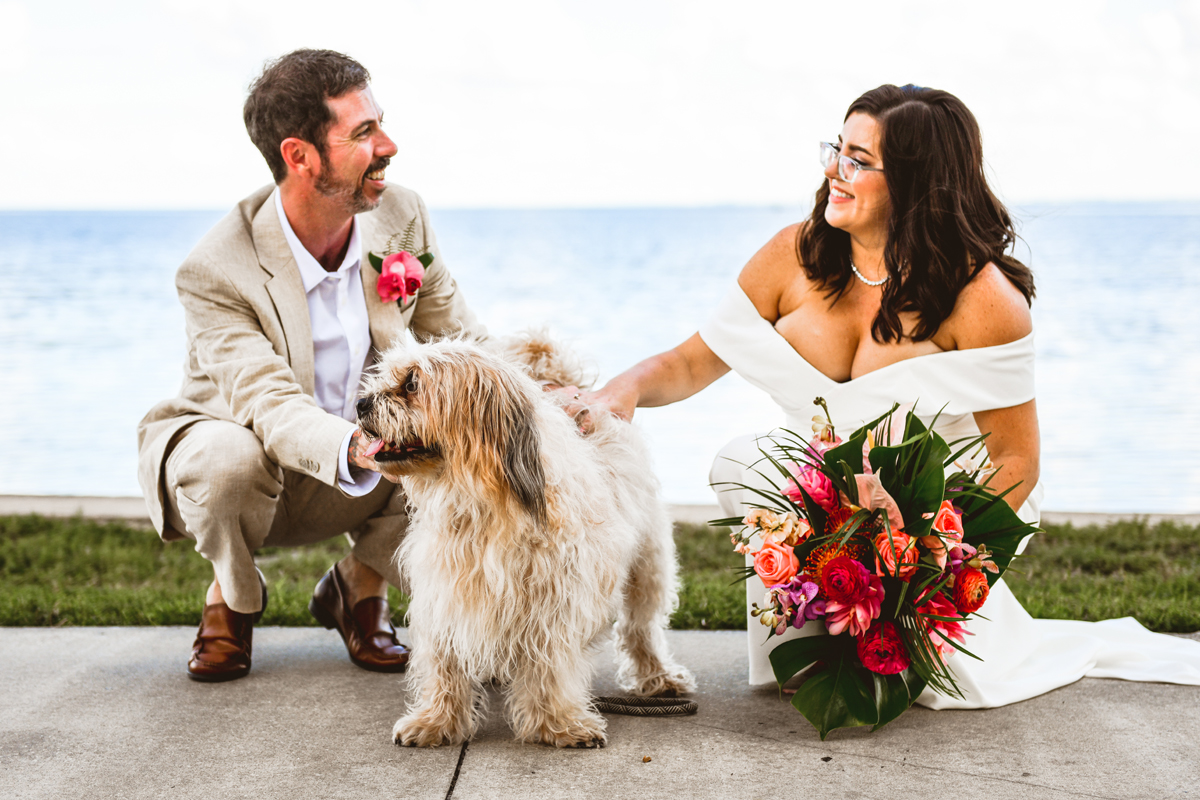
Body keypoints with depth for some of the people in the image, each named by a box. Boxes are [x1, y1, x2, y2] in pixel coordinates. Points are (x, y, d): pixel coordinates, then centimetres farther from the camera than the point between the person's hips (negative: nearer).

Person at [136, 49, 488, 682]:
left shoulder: (402, 217, -12)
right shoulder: (215, 273, -28)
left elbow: (461, 341, -4)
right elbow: (271, 406, -39)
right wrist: (354, 450, -61)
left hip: (356, 484, 4)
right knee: (228, 457, -39)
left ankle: (358, 585, 4)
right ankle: (233, 595, -4)